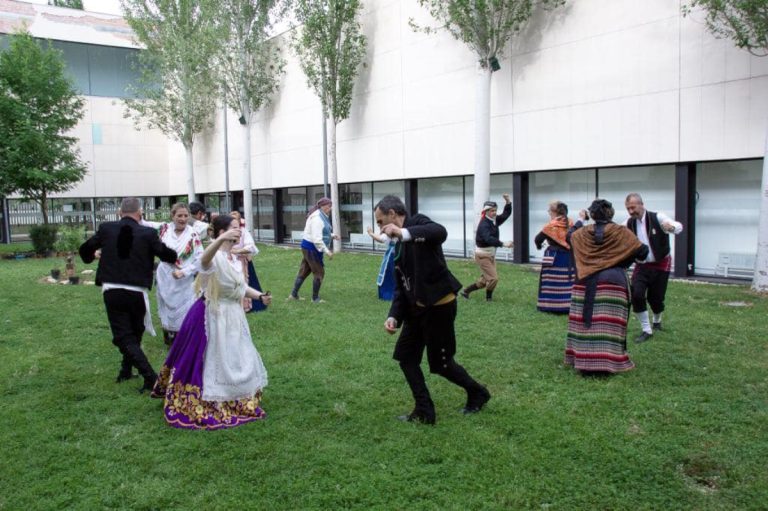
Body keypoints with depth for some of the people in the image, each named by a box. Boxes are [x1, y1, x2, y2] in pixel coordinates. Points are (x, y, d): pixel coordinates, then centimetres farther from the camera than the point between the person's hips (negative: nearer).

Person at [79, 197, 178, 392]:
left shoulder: (106, 229, -1)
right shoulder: (148, 233, -6)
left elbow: (84, 250, 11)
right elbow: (167, 254, 0)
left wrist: (92, 256, 34)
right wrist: (175, 256, 23)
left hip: (112, 291, 0)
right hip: (138, 292, 0)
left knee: (124, 336, 2)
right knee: (134, 333, 22)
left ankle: (150, 376, -10)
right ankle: (126, 370, 33)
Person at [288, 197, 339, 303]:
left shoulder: (322, 216, 11)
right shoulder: (317, 218, -22)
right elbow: (317, 239, -28)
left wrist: (332, 235, 7)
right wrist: (327, 251, -27)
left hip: (308, 247, 10)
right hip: (311, 248, -10)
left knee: (304, 271, 15)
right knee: (319, 272, -2)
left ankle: (293, 294, 21)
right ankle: (315, 298, 8)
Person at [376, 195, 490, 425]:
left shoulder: (418, 222, -11)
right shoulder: (399, 246, 14)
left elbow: (441, 232, -35)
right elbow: (401, 286, 12)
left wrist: (404, 232, -42)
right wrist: (394, 316, -2)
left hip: (439, 305, -9)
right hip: (418, 306, 9)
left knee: (440, 363, 4)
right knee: (405, 355, 8)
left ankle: (477, 393, 29)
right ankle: (424, 411, 19)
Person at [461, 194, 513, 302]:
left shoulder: (494, 220, 4)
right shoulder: (484, 224, -23)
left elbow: (506, 214, 9)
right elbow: (488, 239, -39)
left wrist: (508, 201, -8)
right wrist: (503, 244, -49)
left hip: (491, 255, 9)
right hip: (483, 255, -9)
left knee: (485, 279, 15)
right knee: (493, 278, -10)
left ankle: (466, 291, 27)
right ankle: (489, 297, 14)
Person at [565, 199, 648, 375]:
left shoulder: (583, 233, 7)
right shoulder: (621, 233, -3)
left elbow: (569, 236, 29)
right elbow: (642, 252, -2)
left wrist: (580, 221, 43)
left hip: (586, 284, 3)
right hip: (612, 284, -3)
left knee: (584, 321, 10)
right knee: (608, 325, -3)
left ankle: (583, 360, 15)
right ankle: (606, 362, -6)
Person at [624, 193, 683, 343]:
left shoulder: (657, 218, -16)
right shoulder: (629, 223, -6)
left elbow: (679, 227, -29)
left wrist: (671, 226, -53)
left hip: (660, 265, -2)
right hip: (641, 266, 2)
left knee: (655, 297, 3)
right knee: (636, 295, -17)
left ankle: (657, 321, 39)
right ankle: (646, 330, -1)